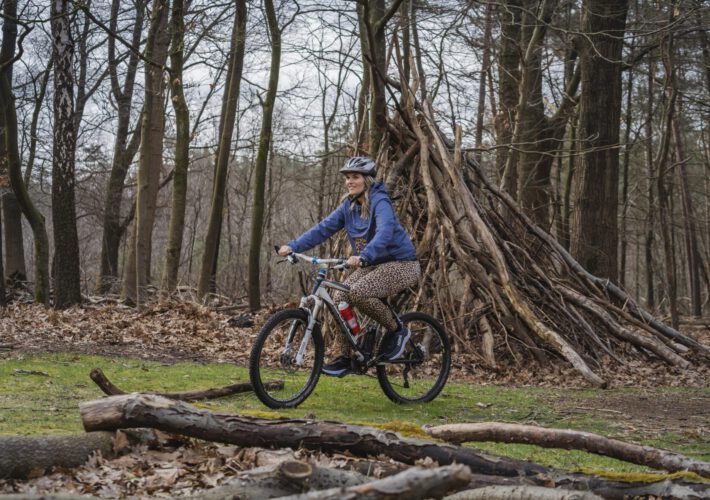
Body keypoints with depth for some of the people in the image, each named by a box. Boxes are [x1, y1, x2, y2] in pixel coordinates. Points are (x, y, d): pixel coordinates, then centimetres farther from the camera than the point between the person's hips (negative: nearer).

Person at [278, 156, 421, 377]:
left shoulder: (380, 202, -19)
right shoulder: (349, 205, 5)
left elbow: (384, 233, -36)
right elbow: (324, 227, 0)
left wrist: (363, 256, -53)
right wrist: (293, 246, -13)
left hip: (401, 264, -8)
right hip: (372, 265, 8)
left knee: (358, 293, -29)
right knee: (340, 297, -10)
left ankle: (397, 330, -7)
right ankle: (342, 358, -1)